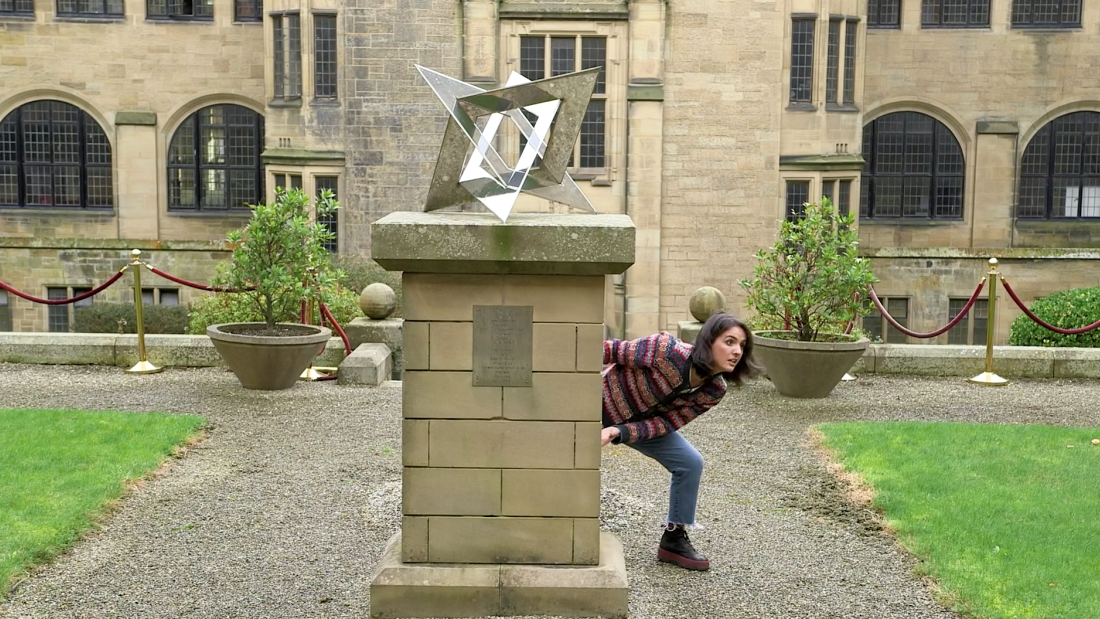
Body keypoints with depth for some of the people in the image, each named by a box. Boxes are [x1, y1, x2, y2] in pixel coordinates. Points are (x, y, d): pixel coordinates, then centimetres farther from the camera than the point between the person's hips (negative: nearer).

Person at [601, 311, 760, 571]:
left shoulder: (714, 391, -18)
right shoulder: (667, 350, -36)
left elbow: (668, 422, -17)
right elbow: (613, 350, -25)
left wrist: (619, 432, -30)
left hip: (641, 422, 5)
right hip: (600, 403, -5)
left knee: (691, 463, -5)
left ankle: (674, 539, 10)